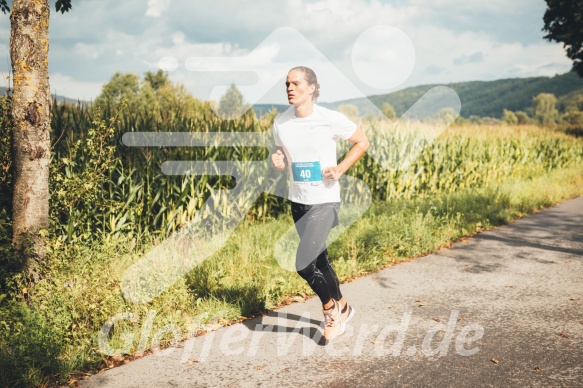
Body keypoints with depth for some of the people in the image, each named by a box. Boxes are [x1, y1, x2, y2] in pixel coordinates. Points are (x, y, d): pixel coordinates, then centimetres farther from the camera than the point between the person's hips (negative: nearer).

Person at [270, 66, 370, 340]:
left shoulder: (331, 119, -14)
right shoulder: (280, 123, -2)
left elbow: (362, 142, 0)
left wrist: (341, 168, -13)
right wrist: (277, 162, -11)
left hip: (325, 201, -5)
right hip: (297, 202, 5)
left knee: (303, 265, -13)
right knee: (319, 261, 17)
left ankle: (330, 306, 15)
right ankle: (341, 308, 40)